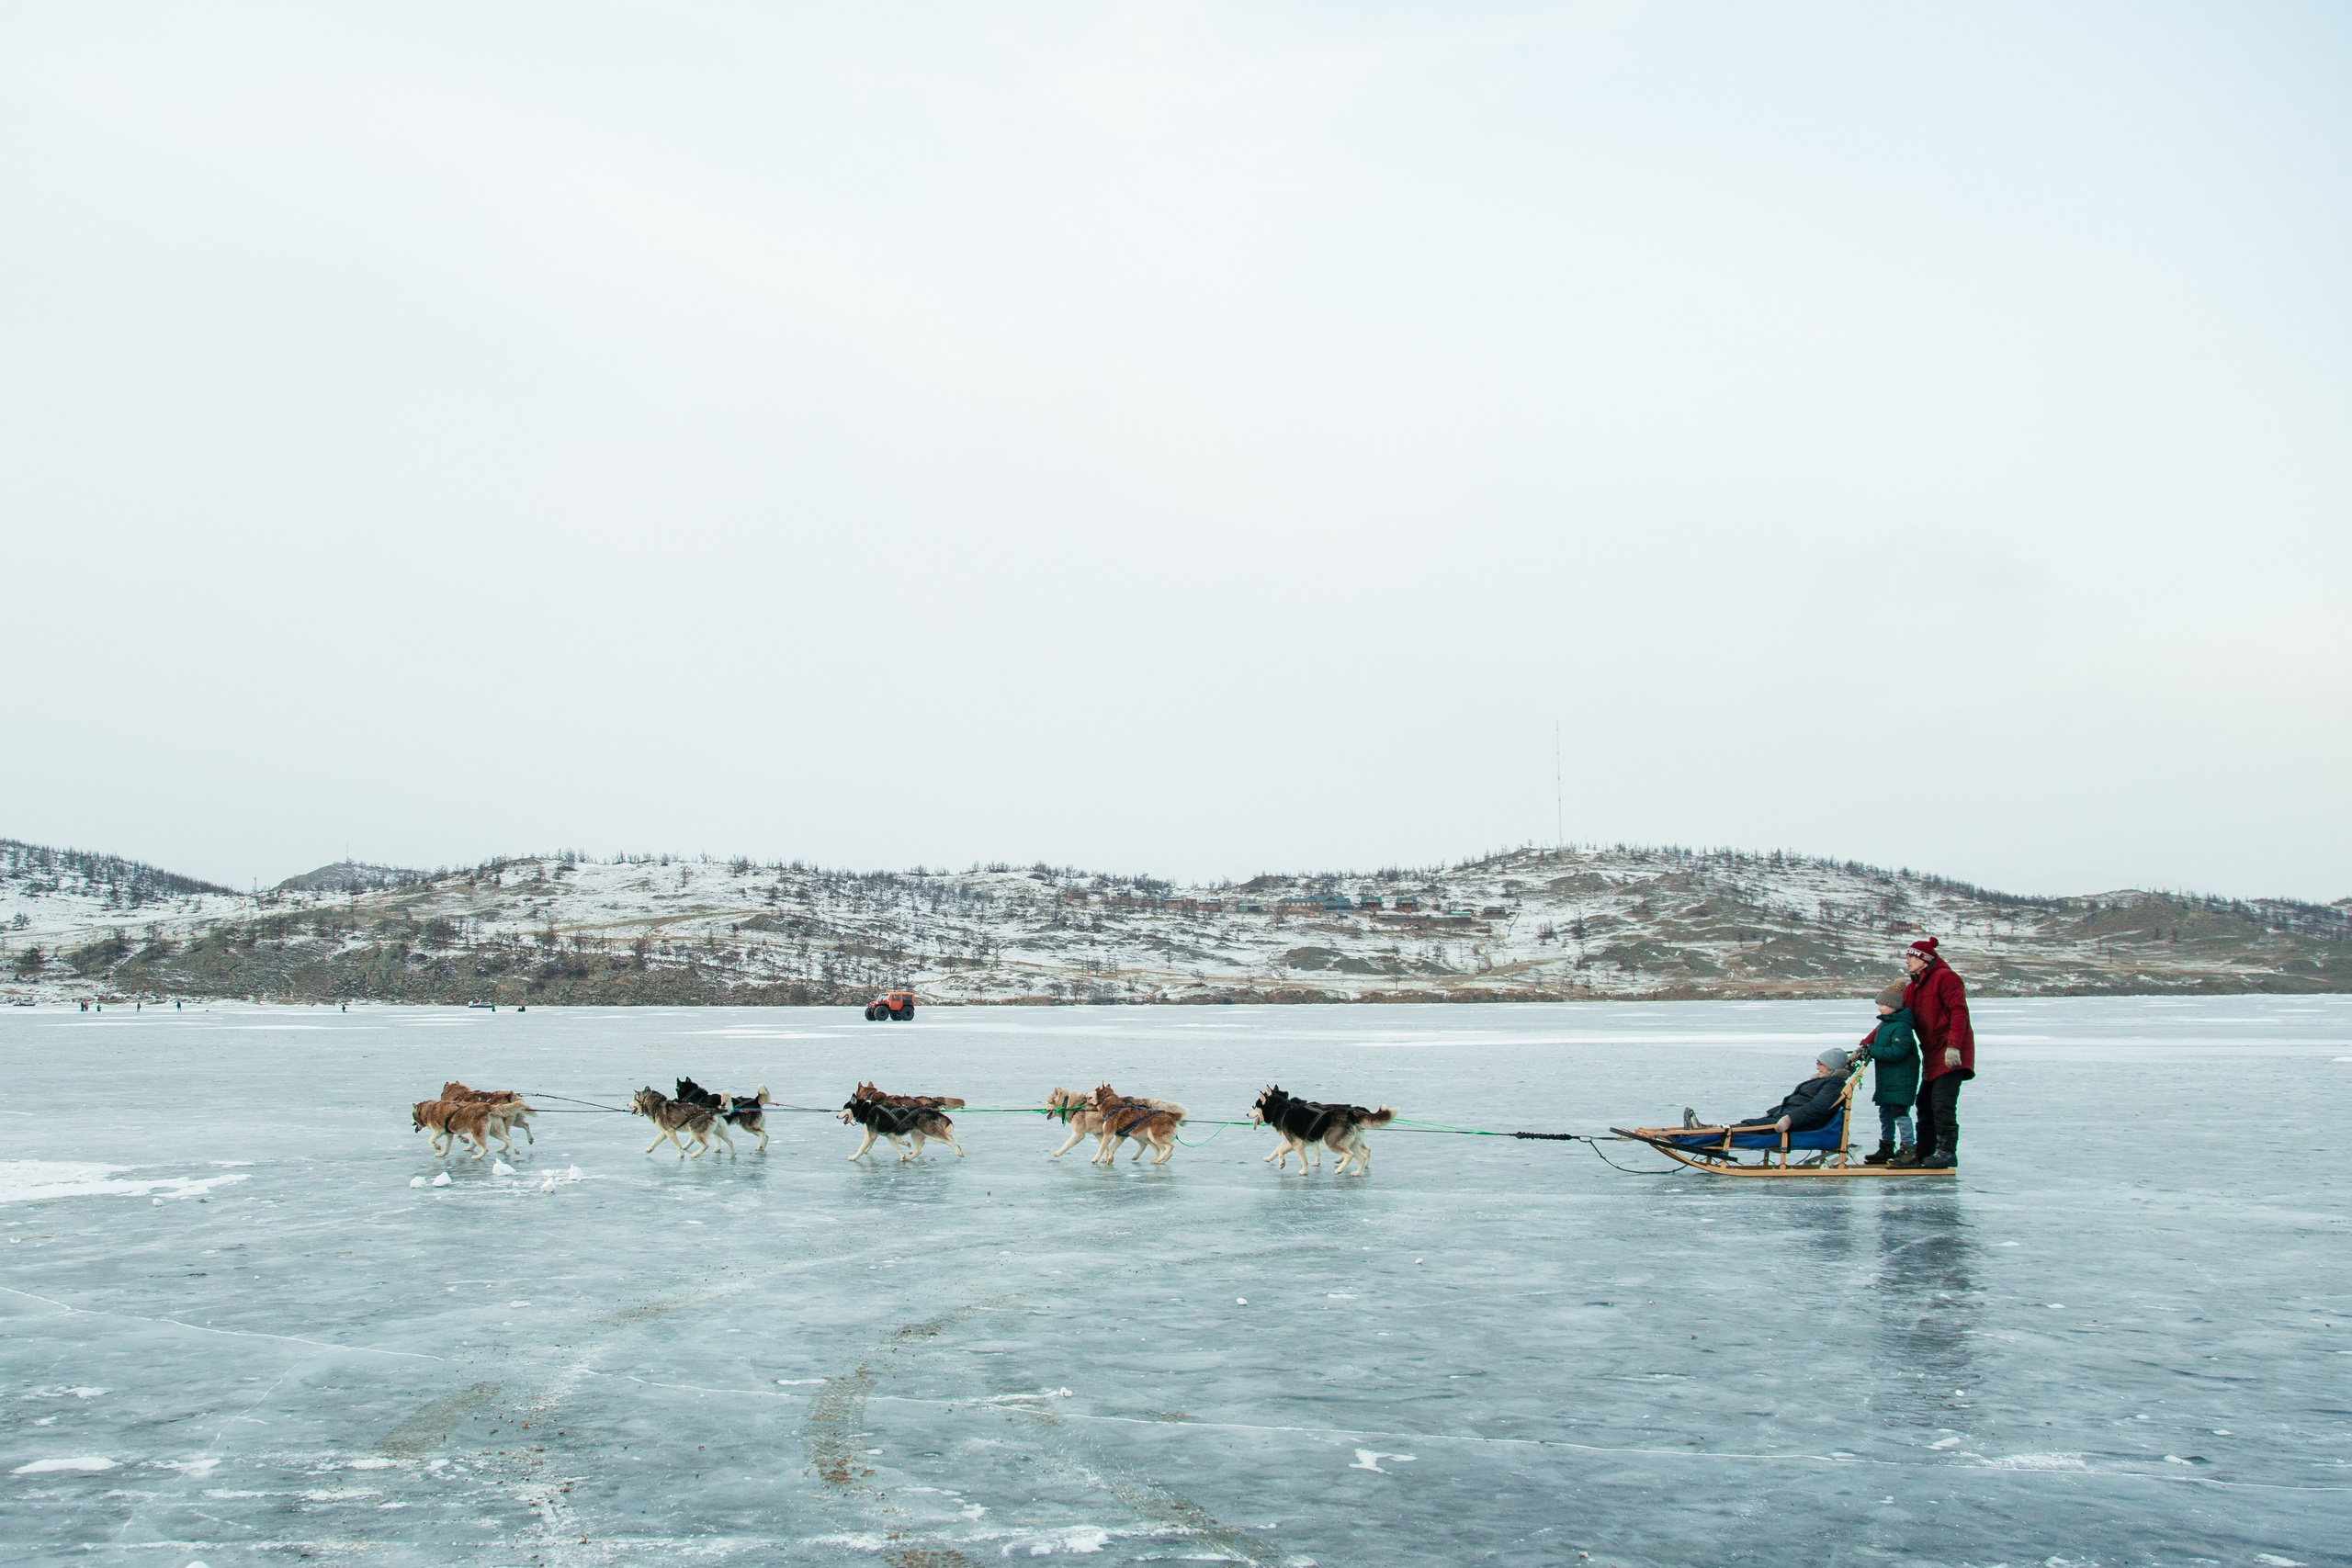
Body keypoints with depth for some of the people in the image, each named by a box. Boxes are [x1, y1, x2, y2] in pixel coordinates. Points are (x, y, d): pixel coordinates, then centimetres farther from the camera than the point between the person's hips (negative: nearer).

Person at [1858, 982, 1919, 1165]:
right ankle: (1886, 1148, 22)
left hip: (1901, 1079, -10)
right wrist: (1865, 1049, 1)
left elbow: (1897, 1052, -25)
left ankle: (1907, 1148, -4)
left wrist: (1872, 1050, -21)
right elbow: (1874, 1039, 22)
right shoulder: (1884, 1024, 13)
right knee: (1885, 1113, 14)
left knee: (1900, 1112, -9)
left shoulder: (1901, 1027, -17)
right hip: (1885, 1079, 10)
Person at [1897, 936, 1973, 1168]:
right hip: (1932, 1054, 9)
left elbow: (1959, 1011, -18)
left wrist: (1953, 1046, -26)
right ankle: (1923, 1152, 16)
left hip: (1951, 1054, -9)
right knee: (1925, 1104, 10)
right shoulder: (1912, 988, 17)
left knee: (1942, 1103, -13)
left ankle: (1947, 1151, -7)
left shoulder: (1945, 977, -9)